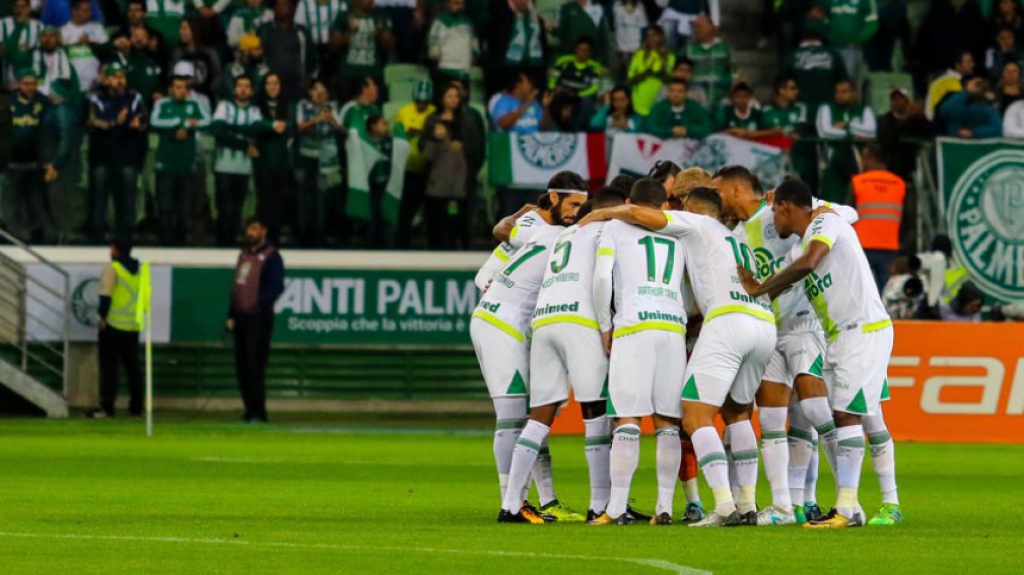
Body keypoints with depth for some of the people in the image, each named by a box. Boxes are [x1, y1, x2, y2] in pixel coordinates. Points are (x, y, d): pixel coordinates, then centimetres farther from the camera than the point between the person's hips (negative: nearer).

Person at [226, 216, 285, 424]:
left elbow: (277, 286, -14)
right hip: (241, 317, 8)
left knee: (255, 365, -11)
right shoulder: (244, 254, 19)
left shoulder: (271, 256, -5)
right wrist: (231, 315, 18)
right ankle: (249, 412, 11)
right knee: (242, 366, 7)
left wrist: (261, 300, -29)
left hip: (259, 317, -8)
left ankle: (258, 413, -9)